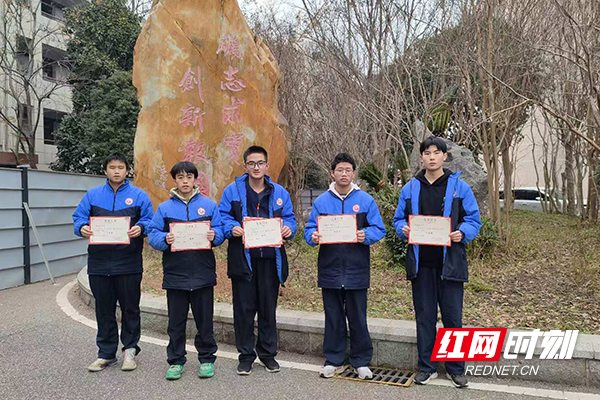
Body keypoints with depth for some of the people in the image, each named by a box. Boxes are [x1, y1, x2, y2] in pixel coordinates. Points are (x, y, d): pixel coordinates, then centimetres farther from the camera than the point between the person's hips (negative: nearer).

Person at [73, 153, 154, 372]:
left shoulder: (138, 195, 5)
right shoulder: (93, 194, 11)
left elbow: (149, 220, 2)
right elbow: (79, 217, 10)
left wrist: (140, 228, -19)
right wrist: (82, 228, -12)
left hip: (128, 263, -2)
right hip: (99, 262, 2)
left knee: (130, 308, 6)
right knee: (104, 309, 10)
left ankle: (130, 350, 22)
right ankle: (106, 353, 23)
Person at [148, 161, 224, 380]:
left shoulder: (209, 205, 6)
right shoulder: (164, 208, 6)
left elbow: (220, 231, 4)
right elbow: (153, 235, 2)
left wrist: (213, 236, -17)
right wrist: (165, 239, -18)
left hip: (203, 273, 0)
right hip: (175, 274, 1)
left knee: (204, 319, 9)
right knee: (176, 321, 9)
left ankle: (207, 358, 23)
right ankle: (176, 360, 23)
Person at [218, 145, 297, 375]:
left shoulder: (279, 192, 10)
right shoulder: (233, 190, 5)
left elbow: (289, 218, 11)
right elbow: (222, 217, 3)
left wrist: (288, 228, -11)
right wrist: (232, 228, -18)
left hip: (270, 258, 2)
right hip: (243, 258, -1)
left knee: (268, 308, 10)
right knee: (244, 309, 5)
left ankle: (268, 353, 25)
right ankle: (246, 355, 19)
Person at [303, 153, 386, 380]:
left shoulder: (365, 200, 2)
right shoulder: (321, 201, 7)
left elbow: (378, 229, -1)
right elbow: (309, 229, 6)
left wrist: (366, 235, -21)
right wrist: (313, 237, -16)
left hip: (356, 270, -1)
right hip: (329, 269, 2)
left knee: (357, 317, 6)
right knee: (333, 317, 11)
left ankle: (361, 361, 22)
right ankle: (334, 360, 25)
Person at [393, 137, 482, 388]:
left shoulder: (459, 187, 1)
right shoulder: (410, 188, 8)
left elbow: (474, 220, 3)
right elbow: (399, 219, 13)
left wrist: (462, 233, -17)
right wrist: (403, 230, -9)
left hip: (450, 262, -2)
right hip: (420, 263, 2)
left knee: (453, 316, 5)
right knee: (424, 317, 10)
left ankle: (456, 369, 20)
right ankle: (427, 367, 22)